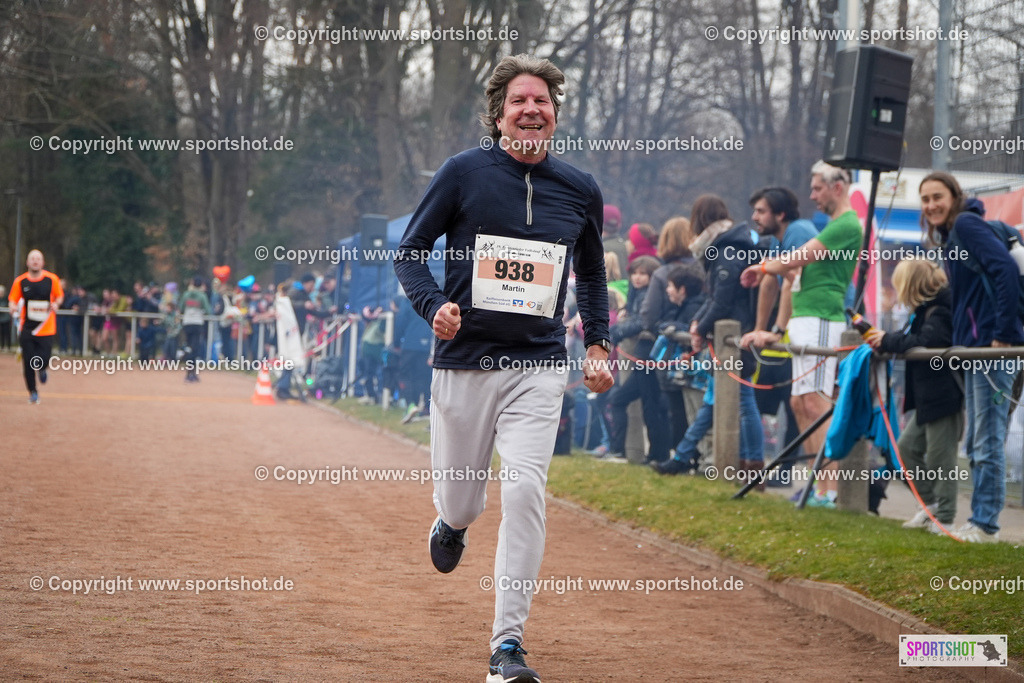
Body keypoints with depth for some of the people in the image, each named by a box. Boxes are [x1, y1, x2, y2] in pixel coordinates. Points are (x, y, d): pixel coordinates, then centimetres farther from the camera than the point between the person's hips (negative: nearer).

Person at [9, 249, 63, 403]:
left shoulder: (52, 279, -1)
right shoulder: (20, 281, 0)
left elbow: (59, 296, 13)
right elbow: (12, 299, 8)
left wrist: (56, 304, -9)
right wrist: (13, 307, -15)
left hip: (46, 328, -1)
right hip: (26, 328, 1)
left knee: (43, 360, -8)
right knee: (28, 362, -4)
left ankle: (42, 369, 31)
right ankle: (33, 392, 16)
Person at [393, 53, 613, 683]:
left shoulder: (581, 190, 8)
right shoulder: (464, 173, -2)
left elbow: (592, 274, 23)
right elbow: (411, 250, 3)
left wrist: (599, 345, 11)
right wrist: (434, 305, -15)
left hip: (538, 367, 1)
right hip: (464, 362, -1)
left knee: (525, 494, -16)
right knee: (462, 501, 8)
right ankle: (452, 522, 49)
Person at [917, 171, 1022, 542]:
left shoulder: (966, 224, -9)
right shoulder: (949, 235, 20)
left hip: (992, 346, -11)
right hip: (974, 346, 11)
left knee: (988, 441, -7)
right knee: (975, 442, 13)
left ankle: (985, 525, -5)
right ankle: (978, 522, 17)